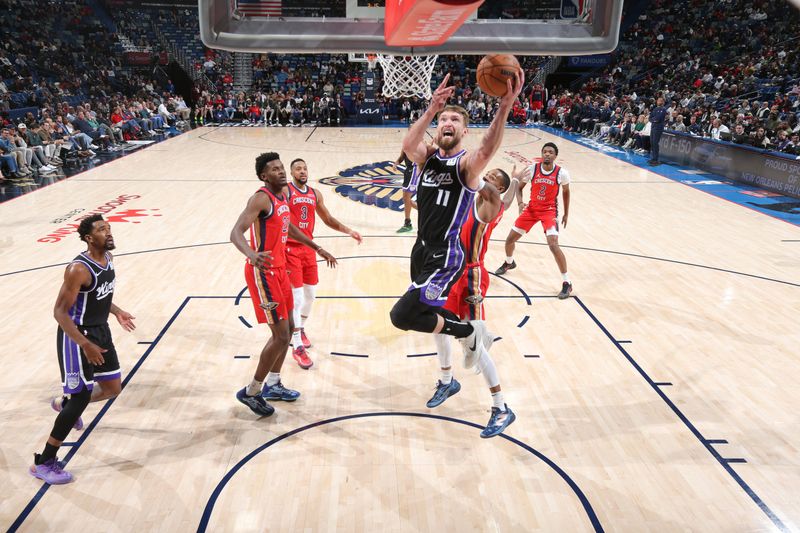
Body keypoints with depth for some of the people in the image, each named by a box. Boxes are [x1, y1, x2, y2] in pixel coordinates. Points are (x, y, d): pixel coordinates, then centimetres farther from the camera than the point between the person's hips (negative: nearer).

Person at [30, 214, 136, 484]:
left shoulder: (108, 258, 2)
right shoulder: (79, 269, -25)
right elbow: (60, 312, -24)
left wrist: (117, 312, 13)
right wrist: (85, 345, -31)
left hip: (100, 331, 8)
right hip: (77, 336, -8)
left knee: (113, 388, 16)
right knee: (81, 397, -6)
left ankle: (64, 404, 45)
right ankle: (43, 463, 9)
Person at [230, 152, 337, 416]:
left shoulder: (282, 196, 11)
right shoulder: (261, 198, -18)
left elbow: (290, 228, 28)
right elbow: (236, 233, -30)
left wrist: (317, 248, 32)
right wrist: (252, 255, -50)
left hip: (279, 269, 10)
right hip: (263, 273, -9)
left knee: (288, 329, 17)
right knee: (281, 335, -7)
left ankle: (273, 384, 32)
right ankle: (250, 392, 10)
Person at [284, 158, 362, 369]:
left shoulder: (315, 194, 10)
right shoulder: (284, 191, -9)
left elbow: (328, 219, 20)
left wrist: (349, 231, 10)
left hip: (308, 248, 6)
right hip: (290, 249, -6)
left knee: (310, 294, 15)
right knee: (296, 298, -8)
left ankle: (301, 329, 40)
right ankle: (298, 347, 1)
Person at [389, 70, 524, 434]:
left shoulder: (466, 164, -11)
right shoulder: (427, 156, 4)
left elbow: (488, 150, -36)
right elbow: (407, 144, -20)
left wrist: (505, 107, -48)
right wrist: (431, 109, -32)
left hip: (446, 256, -7)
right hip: (422, 250, 7)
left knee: (402, 315, -17)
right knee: (431, 310, 22)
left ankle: (468, 331, 3)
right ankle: (470, 334, 46)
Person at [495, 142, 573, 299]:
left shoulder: (562, 173, -13)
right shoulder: (533, 169, -10)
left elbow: (566, 192, 6)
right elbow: (519, 187, 2)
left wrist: (566, 214, 10)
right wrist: (520, 202, -18)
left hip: (549, 210, -3)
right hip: (532, 208, 4)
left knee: (553, 245, -23)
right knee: (510, 239, 7)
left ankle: (567, 283, -11)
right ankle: (509, 263, 43)